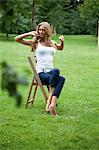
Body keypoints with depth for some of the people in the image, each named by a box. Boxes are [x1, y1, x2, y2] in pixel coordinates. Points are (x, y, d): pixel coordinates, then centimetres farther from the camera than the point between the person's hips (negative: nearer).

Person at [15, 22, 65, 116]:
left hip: (50, 72, 4)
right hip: (40, 73, -4)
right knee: (56, 71, -36)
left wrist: (62, 41, 21)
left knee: (61, 79, -32)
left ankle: (50, 103, -43)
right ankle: (52, 104, -38)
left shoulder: (52, 43, 19)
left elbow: (60, 48, 42)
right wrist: (30, 33, -2)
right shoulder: (35, 43, 8)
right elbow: (17, 39, 4)